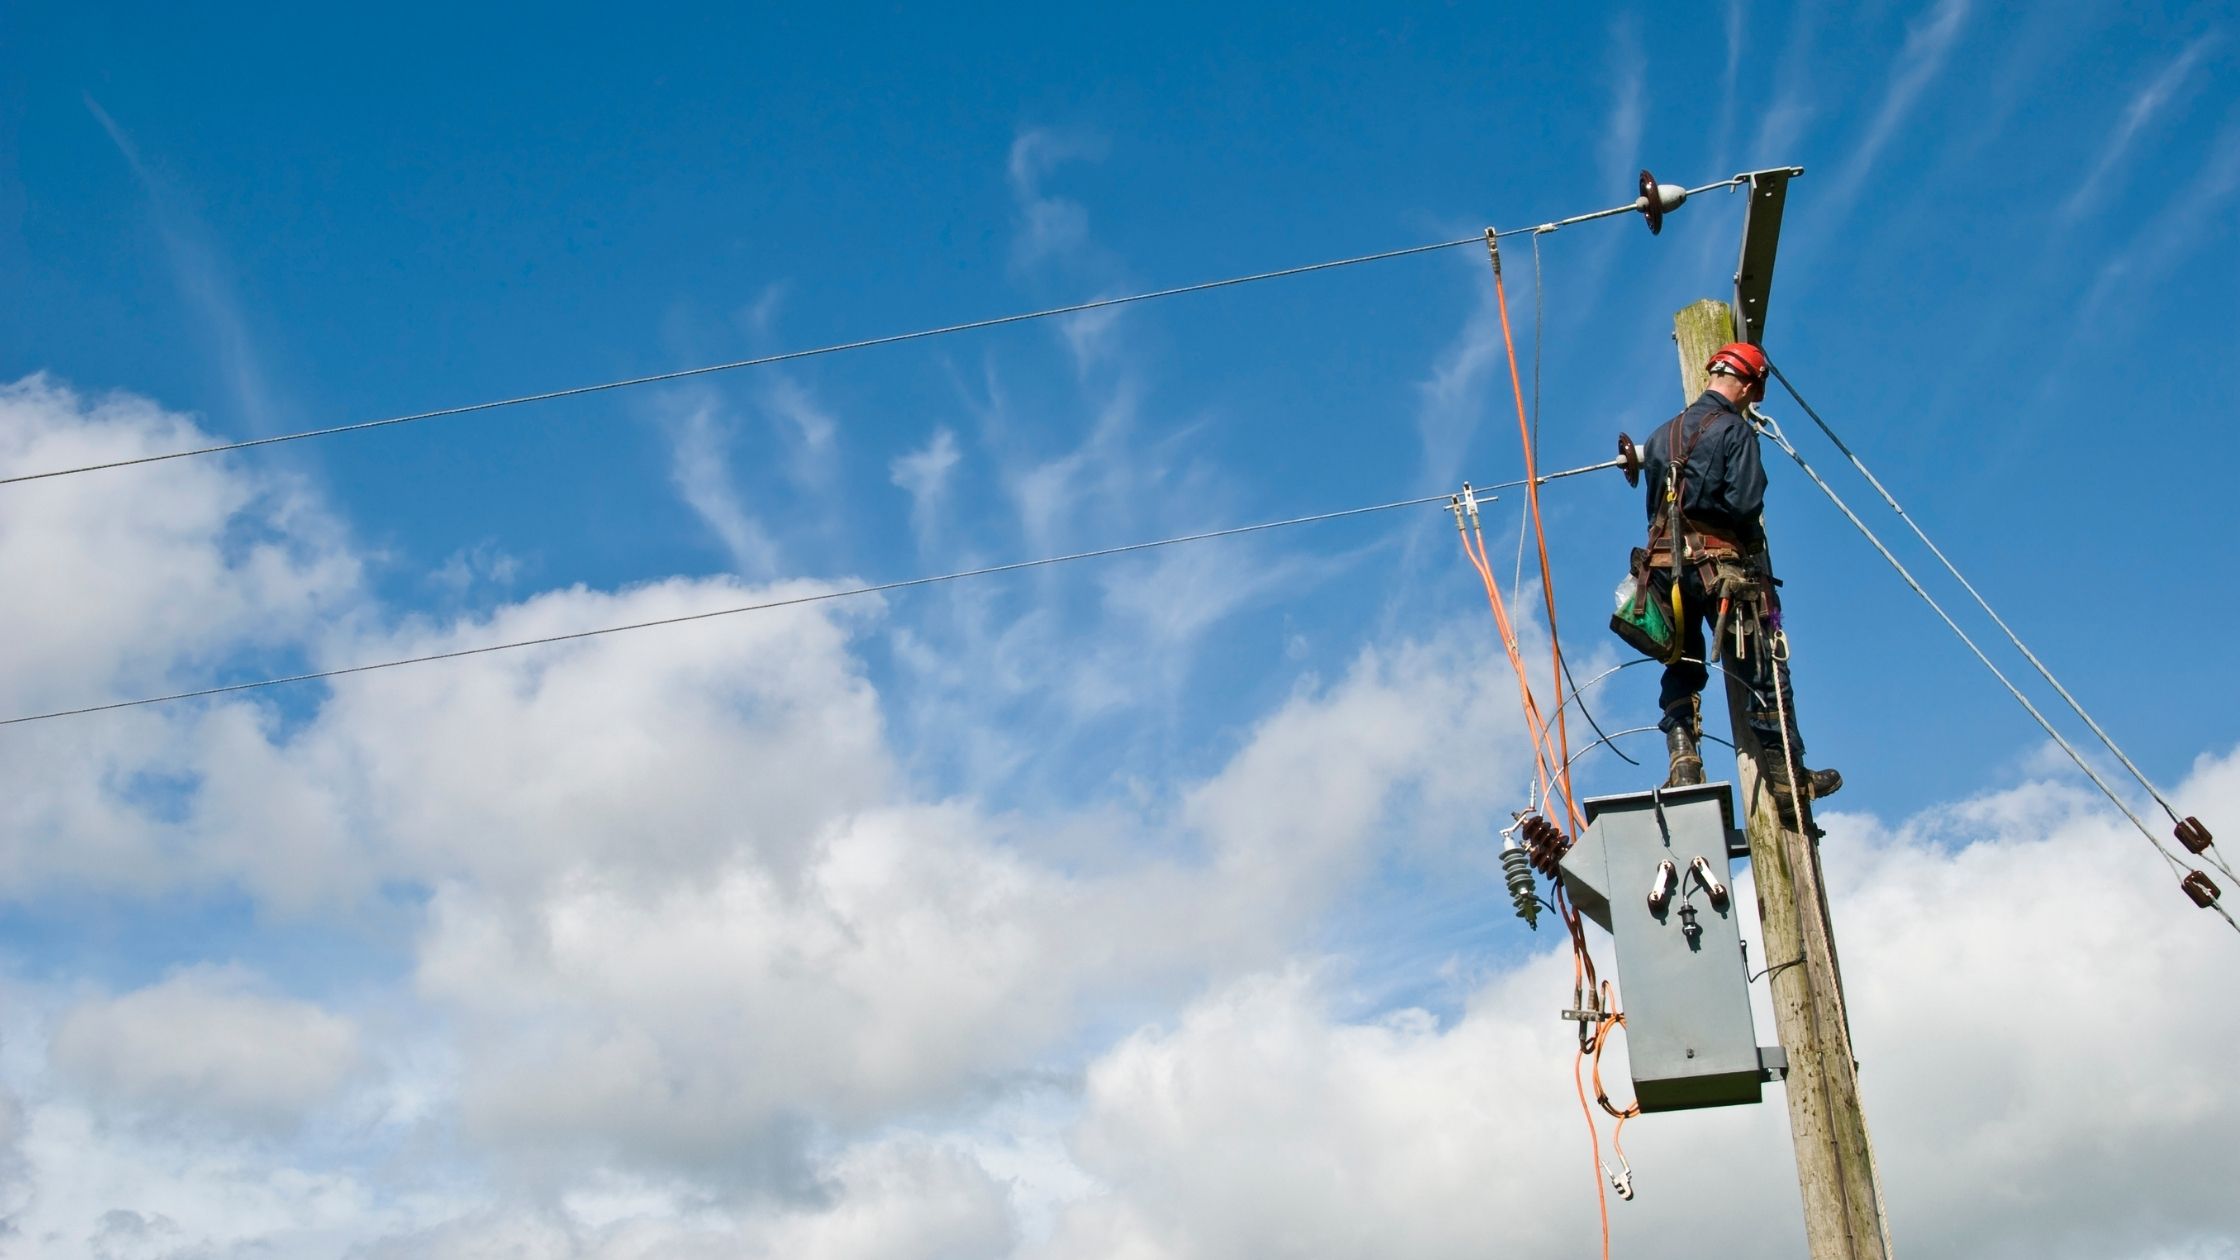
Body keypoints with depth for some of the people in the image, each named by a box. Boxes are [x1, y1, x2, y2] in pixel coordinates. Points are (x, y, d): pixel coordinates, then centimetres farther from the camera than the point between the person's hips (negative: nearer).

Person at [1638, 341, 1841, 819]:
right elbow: (1745, 504, -15)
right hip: (1721, 564, -6)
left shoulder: (1663, 436, 15)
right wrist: (1753, 541, 3)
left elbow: (1654, 507, 14)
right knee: (1764, 671, 0)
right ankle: (1786, 776, 1)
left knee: (1681, 669, 15)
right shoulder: (1735, 430, -6)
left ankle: (1683, 761, 2)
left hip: (1665, 564, 6)